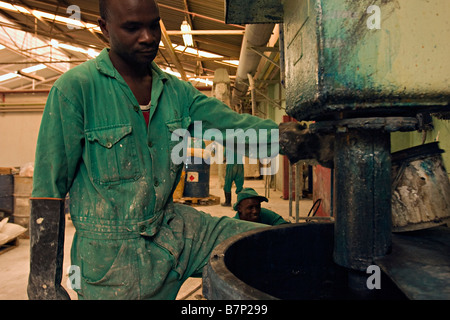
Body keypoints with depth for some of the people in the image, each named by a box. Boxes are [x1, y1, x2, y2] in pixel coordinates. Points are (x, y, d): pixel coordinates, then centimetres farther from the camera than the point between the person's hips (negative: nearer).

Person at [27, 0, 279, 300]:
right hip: (111, 252, -4)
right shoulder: (74, 88, -11)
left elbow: (236, 123, -2)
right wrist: (44, 280, -10)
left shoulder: (176, 91, 4)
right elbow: (49, 188, -11)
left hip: (172, 229, 5)